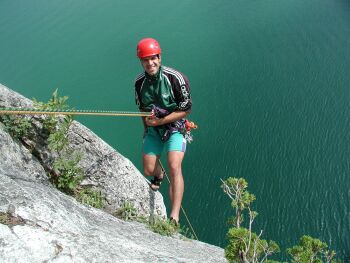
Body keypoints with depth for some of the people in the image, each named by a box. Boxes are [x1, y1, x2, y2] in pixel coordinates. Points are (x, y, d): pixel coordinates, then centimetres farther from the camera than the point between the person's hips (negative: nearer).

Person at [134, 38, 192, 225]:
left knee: (174, 167, -23)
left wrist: (160, 120, -19)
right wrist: (147, 129, 8)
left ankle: (174, 217, -21)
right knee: (148, 170, 6)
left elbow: (186, 109, -15)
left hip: (175, 127, -4)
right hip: (152, 128, 5)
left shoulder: (175, 78, -19)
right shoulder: (139, 82, -4)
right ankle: (159, 175, 47)